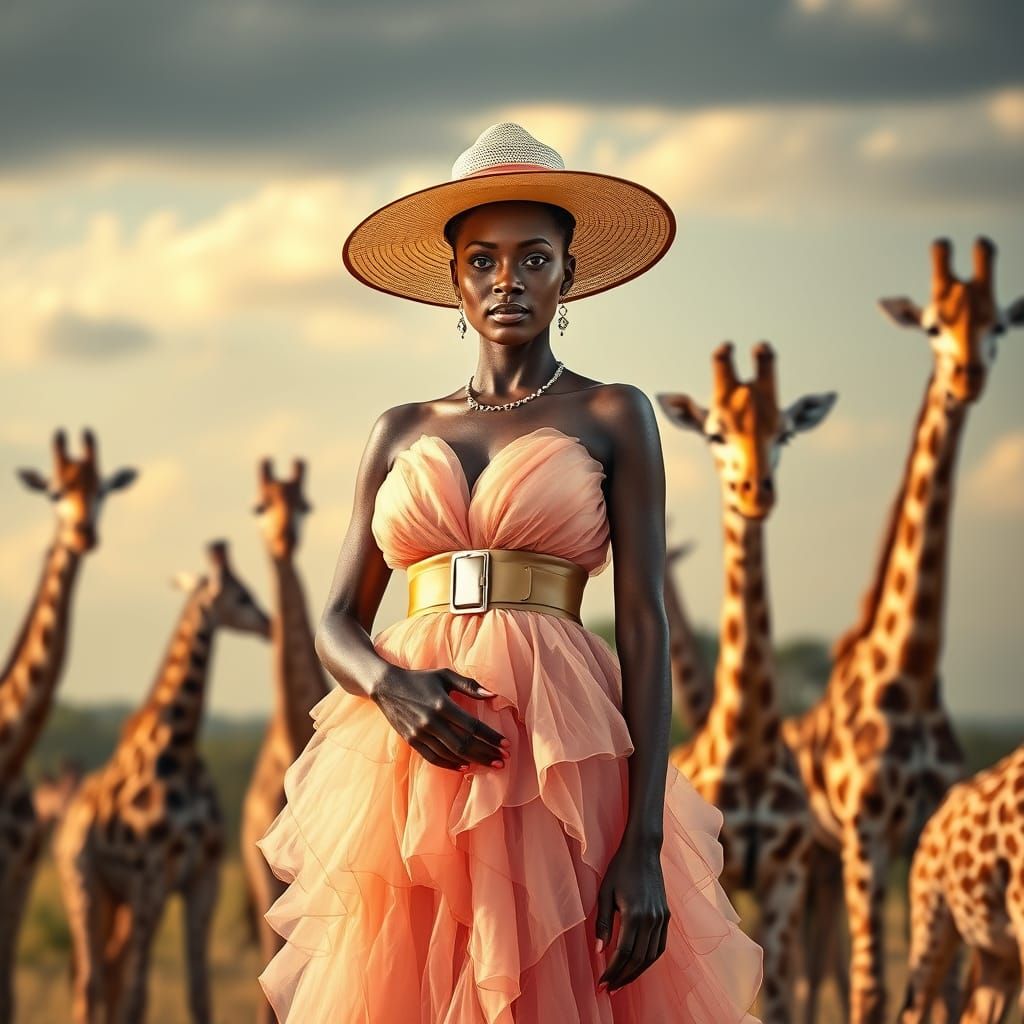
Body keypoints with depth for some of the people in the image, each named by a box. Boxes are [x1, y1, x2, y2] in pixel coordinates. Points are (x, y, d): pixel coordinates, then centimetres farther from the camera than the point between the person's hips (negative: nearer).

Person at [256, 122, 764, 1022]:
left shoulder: (611, 417, 5)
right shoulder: (403, 432, 15)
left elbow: (644, 626, -3)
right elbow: (338, 625, 13)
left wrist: (645, 845, -13)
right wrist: (391, 685, -12)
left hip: (557, 757, -3)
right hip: (407, 763, 3)